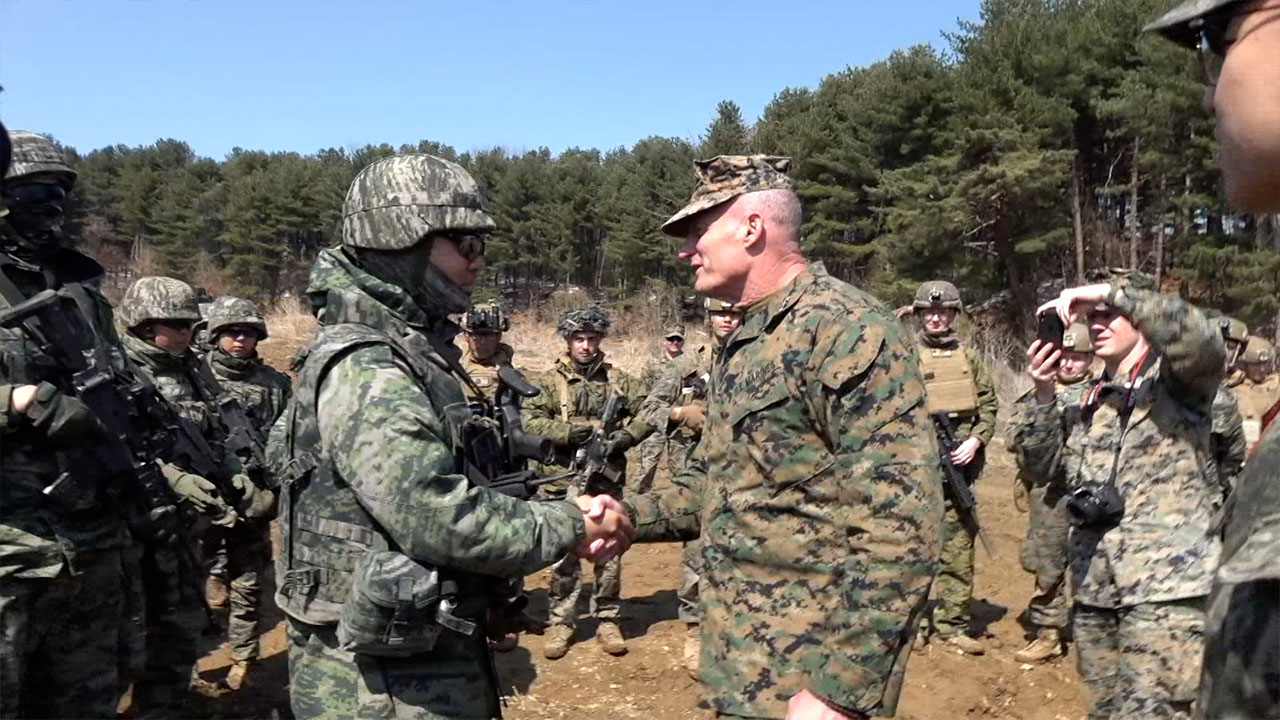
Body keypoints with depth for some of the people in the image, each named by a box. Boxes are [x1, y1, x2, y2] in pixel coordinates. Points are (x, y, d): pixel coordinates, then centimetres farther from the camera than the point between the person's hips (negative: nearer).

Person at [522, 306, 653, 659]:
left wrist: (624, 436, -10)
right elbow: (530, 421, -6)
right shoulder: (552, 381, 3)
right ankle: (561, 623, 16)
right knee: (563, 555, 4)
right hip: (564, 482, -1)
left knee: (609, 553, 7)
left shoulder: (618, 379, 8)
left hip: (607, 480, 1)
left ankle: (607, 622, 20)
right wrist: (568, 432, -18)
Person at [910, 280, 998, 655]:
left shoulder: (969, 356, 12)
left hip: (959, 464, 3)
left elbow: (989, 403, 12)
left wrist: (976, 440, -3)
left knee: (959, 547, 5)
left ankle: (952, 624, 15)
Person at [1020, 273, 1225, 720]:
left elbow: (1200, 341, -24)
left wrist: (1111, 292, -19)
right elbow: (1046, 465, 10)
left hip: (1166, 586, -6)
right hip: (1095, 586, 6)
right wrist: (1045, 394, -4)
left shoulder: (1175, 378, -1)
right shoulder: (1091, 400, 18)